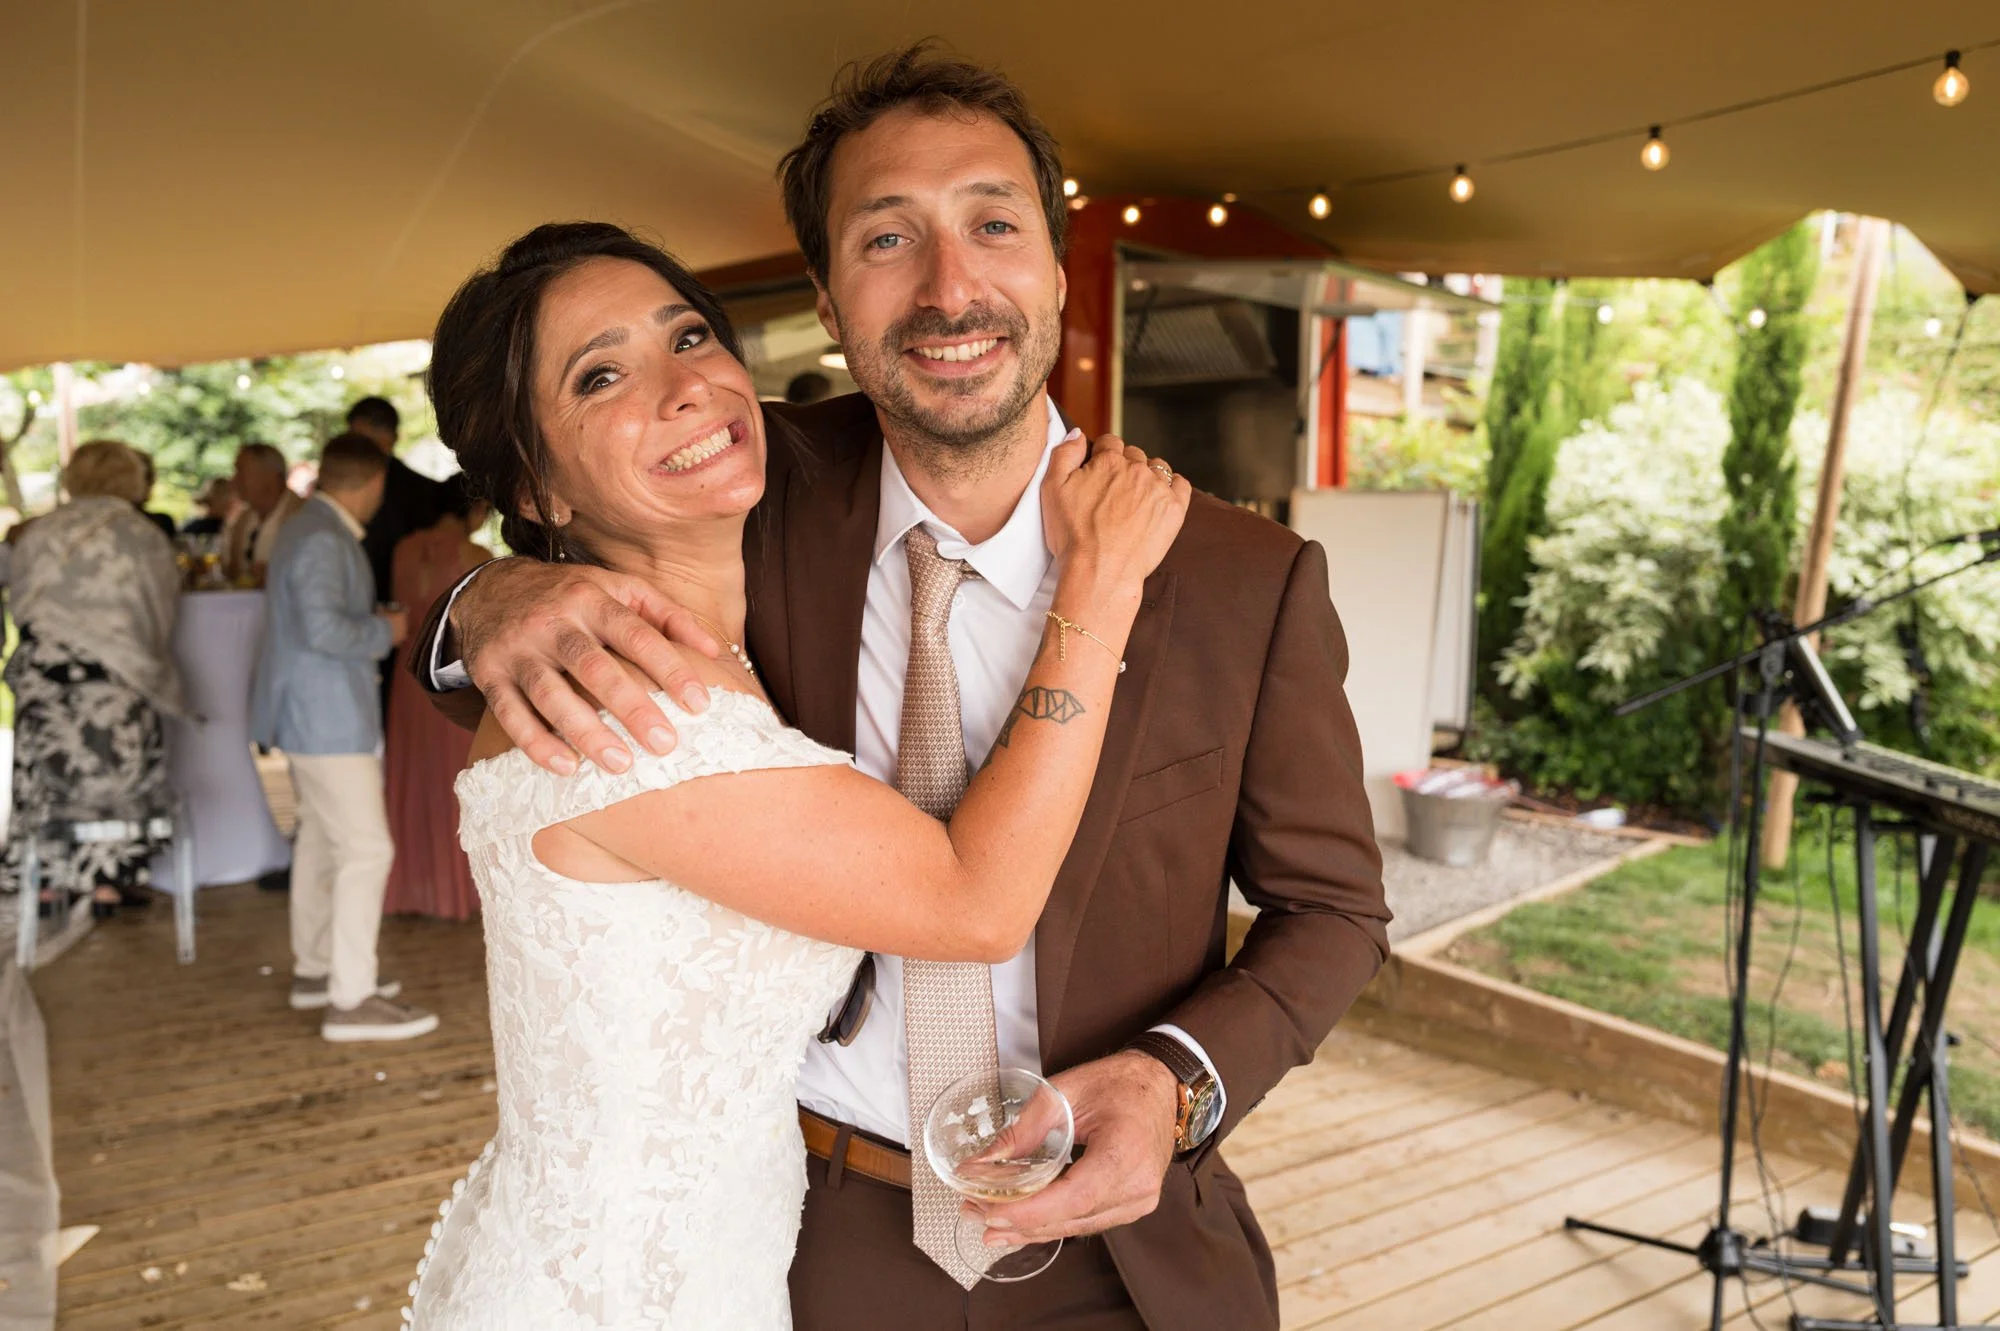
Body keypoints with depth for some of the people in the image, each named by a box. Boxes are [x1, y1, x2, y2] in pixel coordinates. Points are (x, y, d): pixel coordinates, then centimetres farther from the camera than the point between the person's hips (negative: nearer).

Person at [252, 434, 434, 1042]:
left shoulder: (307, 529, 13)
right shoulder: (323, 541, -19)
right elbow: (323, 628, -29)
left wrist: (376, 620, 16)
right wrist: (385, 630, -14)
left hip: (311, 713, 11)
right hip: (327, 716, -11)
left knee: (321, 838, 18)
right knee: (366, 849, -10)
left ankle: (313, 969, 30)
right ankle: (351, 1000, -7)